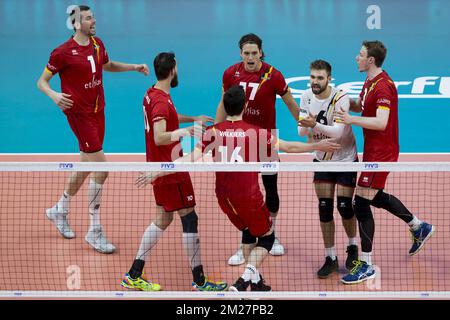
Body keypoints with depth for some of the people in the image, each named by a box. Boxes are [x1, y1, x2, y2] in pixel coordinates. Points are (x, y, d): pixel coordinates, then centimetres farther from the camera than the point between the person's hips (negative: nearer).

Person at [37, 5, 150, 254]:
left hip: (98, 112, 8)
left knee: (85, 166, 17)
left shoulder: (97, 44, 7)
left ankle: (59, 210, 40)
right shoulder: (63, 52, -13)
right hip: (79, 115, -8)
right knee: (101, 169, -13)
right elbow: (42, 81, -6)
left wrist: (134, 67, 16)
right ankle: (95, 232, -5)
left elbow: (108, 65, 28)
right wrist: (54, 95, -26)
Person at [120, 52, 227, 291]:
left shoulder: (152, 94, 8)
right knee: (190, 220, -1)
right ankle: (199, 281, 5)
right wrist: (183, 132, -45)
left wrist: (193, 119, 34)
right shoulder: (161, 101, -22)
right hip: (172, 172, -10)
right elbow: (159, 138, -34)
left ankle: (134, 276, 16)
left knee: (163, 219, 15)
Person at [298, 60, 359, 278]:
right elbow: (302, 131, -6)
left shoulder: (340, 98, -22)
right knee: (324, 207, 0)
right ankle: (330, 258, 8)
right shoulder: (307, 96, -6)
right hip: (322, 159, 4)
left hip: (345, 159, -4)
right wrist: (305, 126, -30)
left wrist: (315, 125, -47)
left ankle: (352, 246, 23)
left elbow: (338, 132, -32)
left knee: (344, 206, -4)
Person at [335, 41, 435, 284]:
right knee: (377, 197, 25)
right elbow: (360, 106, 22)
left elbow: (381, 122, -31)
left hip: (381, 153, -10)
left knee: (361, 203, -9)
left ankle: (366, 266, -4)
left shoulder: (383, 86, -21)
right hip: (374, 150, 10)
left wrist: (352, 120, -35)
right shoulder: (370, 82, 9)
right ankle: (419, 228, 42)